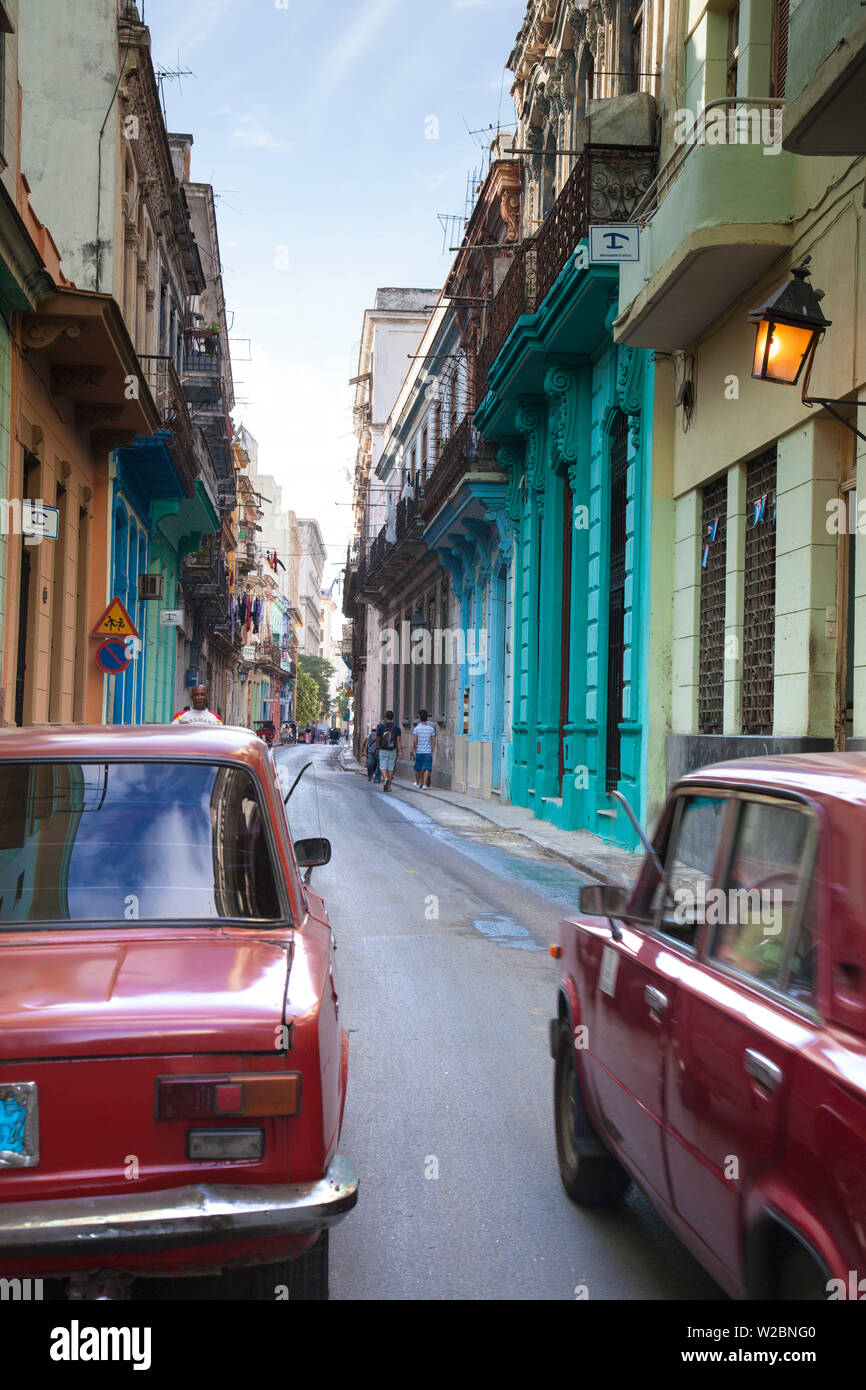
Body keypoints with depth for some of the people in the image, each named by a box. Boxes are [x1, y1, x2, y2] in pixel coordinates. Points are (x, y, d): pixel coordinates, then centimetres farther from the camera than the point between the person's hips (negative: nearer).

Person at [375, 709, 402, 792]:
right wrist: (400, 751, -13)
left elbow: (377, 739, 3)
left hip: (383, 750, -2)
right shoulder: (396, 727, -2)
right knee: (391, 767, 9)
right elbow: (399, 740, -9)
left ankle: (386, 779, -24)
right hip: (393, 750, 2)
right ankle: (389, 786, 9)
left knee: (383, 767, 4)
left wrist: (377, 748, 18)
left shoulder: (380, 726, -5)